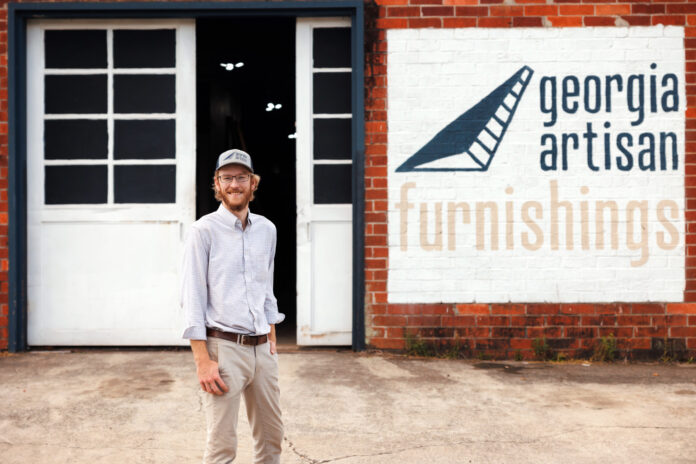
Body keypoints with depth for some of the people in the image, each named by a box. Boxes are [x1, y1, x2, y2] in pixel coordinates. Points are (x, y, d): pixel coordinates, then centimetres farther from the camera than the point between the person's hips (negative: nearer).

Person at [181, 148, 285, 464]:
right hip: (224, 346, -5)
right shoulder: (204, 230, -5)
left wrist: (272, 339, 14)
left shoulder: (266, 229, 12)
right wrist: (202, 361, -14)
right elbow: (192, 298, -9)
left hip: (261, 348, 6)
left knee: (272, 437, 12)